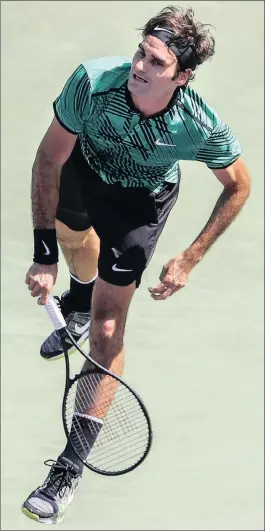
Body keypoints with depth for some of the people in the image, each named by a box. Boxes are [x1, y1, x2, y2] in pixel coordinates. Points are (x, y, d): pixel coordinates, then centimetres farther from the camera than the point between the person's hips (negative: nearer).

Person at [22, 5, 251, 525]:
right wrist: (44, 251, -30)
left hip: (141, 202, -3)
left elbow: (238, 187, -16)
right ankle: (81, 301, 75)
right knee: (74, 237, 36)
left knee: (106, 329, -9)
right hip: (82, 168, 3)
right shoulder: (92, 82, -39)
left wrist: (188, 260, -19)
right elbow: (49, 159, -26)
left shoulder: (203, 128, -38)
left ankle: (71, 465, 1)